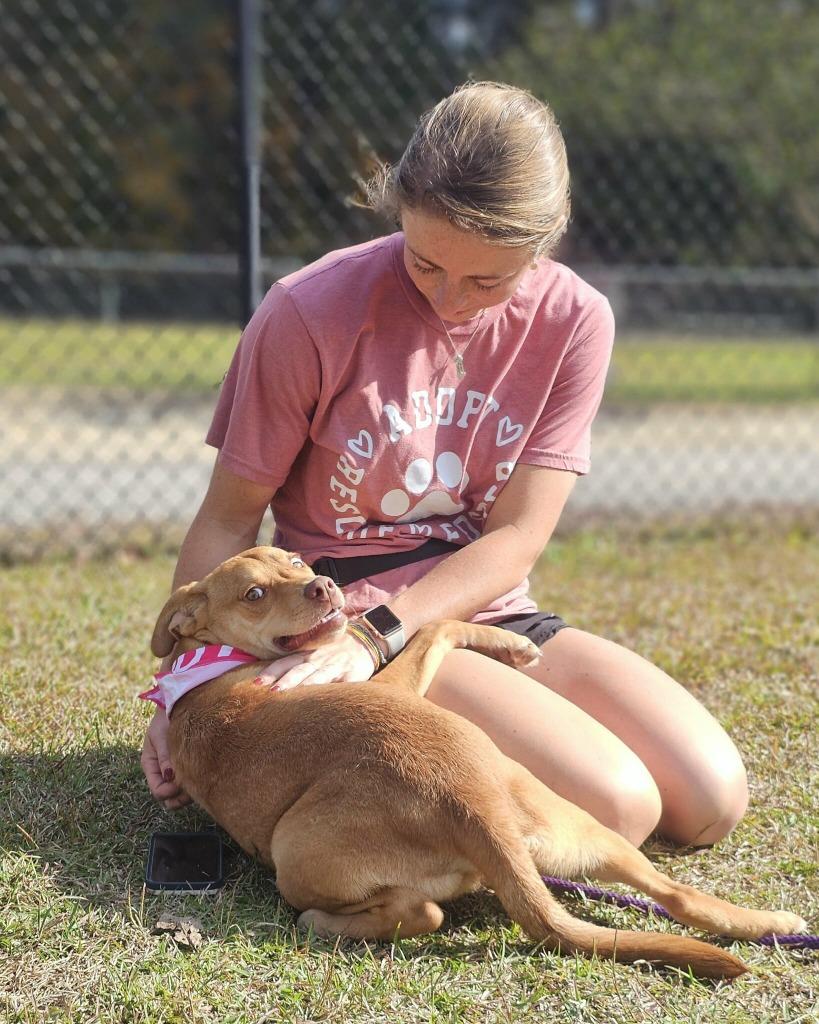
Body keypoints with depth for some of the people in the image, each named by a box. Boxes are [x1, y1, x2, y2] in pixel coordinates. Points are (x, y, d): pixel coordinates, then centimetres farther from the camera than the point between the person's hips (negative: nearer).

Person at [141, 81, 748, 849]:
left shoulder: (573, 321, -4)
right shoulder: (310, 314, -14)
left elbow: (516, 538, -8)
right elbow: (229, 518, -5)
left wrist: (374, 636, -21)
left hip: (491, 610, 5)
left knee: (712, 801, -10)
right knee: (616, 807, -24)